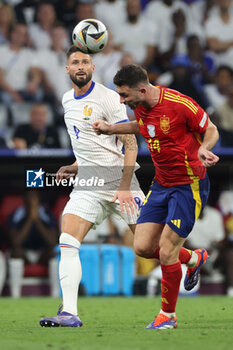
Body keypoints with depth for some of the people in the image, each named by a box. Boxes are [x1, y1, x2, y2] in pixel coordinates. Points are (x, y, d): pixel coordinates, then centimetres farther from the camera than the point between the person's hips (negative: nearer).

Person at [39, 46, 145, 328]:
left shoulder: (108, 98, -11)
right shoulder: (67, 100, 13)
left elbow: (130, 144, -12)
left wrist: (124, 187, -19)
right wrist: (76, 167, 12)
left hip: (118, 180, -6)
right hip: (87, 186, 6)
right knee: (67, 242, -12)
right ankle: (69, 313, -16)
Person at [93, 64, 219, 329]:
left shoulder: (180, 104, -23)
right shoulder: (140, 106, -2)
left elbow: (211, 130, -10)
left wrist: (204, 148, -31)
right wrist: (110, 129, 12)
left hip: (189, 186, -7)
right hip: (161, 184, 7)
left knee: (166, 253, -9)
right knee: (142, 247, 0)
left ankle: (168, 315, 11)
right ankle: (194, 258, 29)